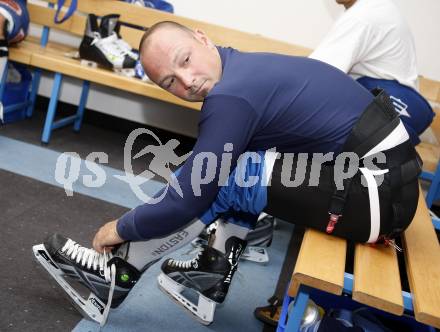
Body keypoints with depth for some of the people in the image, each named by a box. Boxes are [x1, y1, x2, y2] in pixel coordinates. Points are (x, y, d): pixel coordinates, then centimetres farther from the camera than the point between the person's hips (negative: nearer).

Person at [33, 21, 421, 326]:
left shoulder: (231, 96, -20)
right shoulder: (245, 65, 9)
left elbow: (186, 202, -14)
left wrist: (122, 228, 3)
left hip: (380, 192, -9)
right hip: (387, 167, 9)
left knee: (223, 178, -11)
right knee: (237, 167, 15)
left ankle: (117, 275, 6)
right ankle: (214, 276, 16)